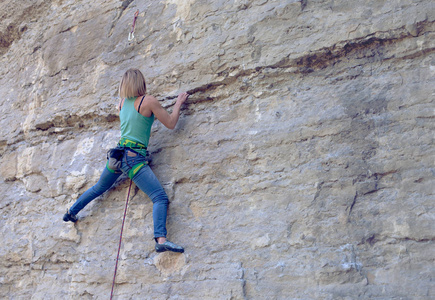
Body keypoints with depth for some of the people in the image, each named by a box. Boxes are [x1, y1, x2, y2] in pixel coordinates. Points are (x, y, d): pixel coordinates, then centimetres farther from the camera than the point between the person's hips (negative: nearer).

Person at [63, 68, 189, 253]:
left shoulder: (122, 102, 10)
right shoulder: (148, 101, -9)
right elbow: (170, 124, -2)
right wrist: (178, 103, 11)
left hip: (118, 153, 7)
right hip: (134, 157, -7)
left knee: (99, 188, 31)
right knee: (160, 198, -12)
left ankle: (71, 212, 47)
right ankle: (160, 240, -29)